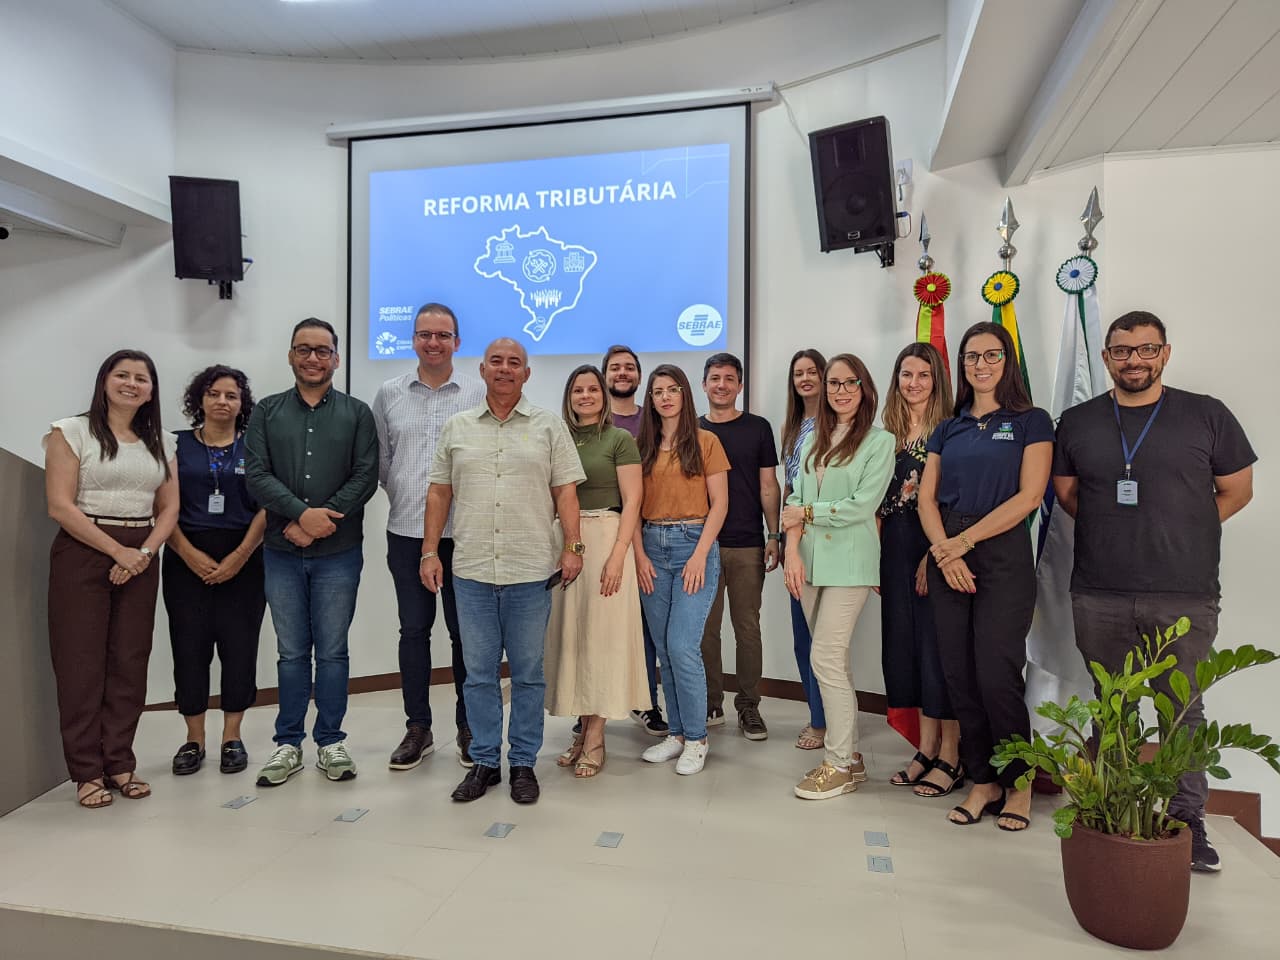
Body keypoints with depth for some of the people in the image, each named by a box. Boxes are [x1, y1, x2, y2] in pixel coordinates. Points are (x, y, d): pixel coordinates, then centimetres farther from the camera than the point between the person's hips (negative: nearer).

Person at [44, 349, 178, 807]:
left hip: (141, 558, 4)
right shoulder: (72, 432, -1)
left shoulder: (161, 441, 12)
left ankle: (120, 762, 15)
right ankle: (87, 771, 9)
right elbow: (60, 506, -9)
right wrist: (117, 550, -13)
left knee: (130, 661, 5)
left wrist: (144, 552, -8)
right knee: (81, 661, -1)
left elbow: (169, 508, 9)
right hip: (83, 553, -4)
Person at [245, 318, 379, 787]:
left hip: (339, 552, -1)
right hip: (282, 553, 1)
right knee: (291, 652, 10)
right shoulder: (267, 412, 7)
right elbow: (256, 475, -3)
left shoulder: (356, 413, 4)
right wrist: (303, 514, -17)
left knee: (332, 651, 6)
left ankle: (331, 742, 19)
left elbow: (366, 476, -5)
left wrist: (320, 522, -14)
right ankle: (288, 744, 22)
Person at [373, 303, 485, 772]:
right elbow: (381, 460, 11)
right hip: (406, 531, 2)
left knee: (464, 631, 6)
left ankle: (468, 727, 21)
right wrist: (404, 497, 6)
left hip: (463, 532, -2)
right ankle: (417, 728, 23)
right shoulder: (389, 394, 7)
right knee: (413, 629, 9)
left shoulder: (479, 393, 0)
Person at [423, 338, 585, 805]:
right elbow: (439, 492, 11)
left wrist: (572, 547, -7)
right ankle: (484, 761, 23)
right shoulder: (457, 427, 10)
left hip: (531, 571, -2)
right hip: (471, 572, 2)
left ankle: (523, 763, 21)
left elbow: (566, 490, 1)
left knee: (528, 673, 7)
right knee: (479, 672, 9)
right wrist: (430, 552, 6)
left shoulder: (549, 425, 4)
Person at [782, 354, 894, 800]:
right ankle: (849, 754, 23)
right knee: (833, 661, 11)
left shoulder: (879, 441, -2)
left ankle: (840, 764, 7)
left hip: (849, 561, -5)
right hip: (811, 559, 6)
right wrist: (793, 552, -4)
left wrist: (809, 512, -5)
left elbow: (863, 505, -11)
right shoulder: (813, 441, 14)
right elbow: (796, 501, 7)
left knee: (826, 659, -8)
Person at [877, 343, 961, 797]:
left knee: (937, 644, -2)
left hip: (935, 547, -6)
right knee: (905, 643, 10)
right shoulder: (888, 432, 12)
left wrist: (936, 555, -18)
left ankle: (950, 755, 11)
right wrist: (875, 556, 8)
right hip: (895, 550, 6)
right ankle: (926, 746, 23)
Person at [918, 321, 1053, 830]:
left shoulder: (1030, 421, 1)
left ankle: (1018, 784, 17)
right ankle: (982, 781, 20)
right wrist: (944, 552, -10)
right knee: (959, 674, 5)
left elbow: (1029, 496, -9)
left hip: (1003, 555, -4)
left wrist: (964, 541, -13)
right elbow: (927, 498, 6)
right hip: (947, 558, 4)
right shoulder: (948, 429, 13)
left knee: (996, 675, -5)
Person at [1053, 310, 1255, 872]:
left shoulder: (1207, 415, 2)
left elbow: (1236, 490, 9)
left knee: (1182, 711, 7)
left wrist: (1179, 532, 3)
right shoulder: (1077, 422, 7)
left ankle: (1188, 821, 22)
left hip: (1185, 597, -1)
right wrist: (1116, 531, 7)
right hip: (1099, 595, 2)